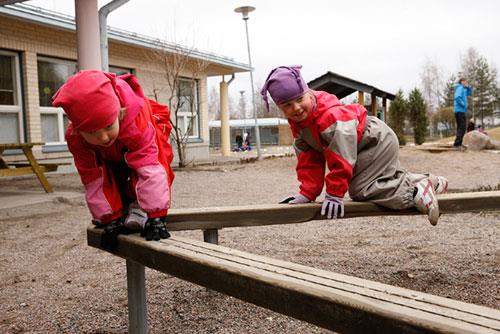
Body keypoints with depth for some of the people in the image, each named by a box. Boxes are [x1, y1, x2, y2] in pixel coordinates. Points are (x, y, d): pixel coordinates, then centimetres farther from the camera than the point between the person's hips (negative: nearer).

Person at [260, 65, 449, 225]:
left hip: (377, 143, -10)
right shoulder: (297, 124, -7)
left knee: (360, 190, -17)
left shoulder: (332, 115, -35)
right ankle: (430, 182, 38)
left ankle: (415, 194, -13)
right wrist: (307, 194, -13)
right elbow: (308, 160, -6)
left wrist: (334, 195, -30)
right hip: (364, 149, 10)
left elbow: (341, 159, -34)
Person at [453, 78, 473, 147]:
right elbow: (457, 98, -25)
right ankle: (457, 143, -16)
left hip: (462, 110, 10)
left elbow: (469, 93, 33)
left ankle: (459, 143, 16)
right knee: (462, 127, -13)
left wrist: (468, 87, 16)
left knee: (460, 127, 13)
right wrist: (463, 104, -14)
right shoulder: (460, 88, -10)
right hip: (460, 110, -10)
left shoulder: (463, 89, 19)